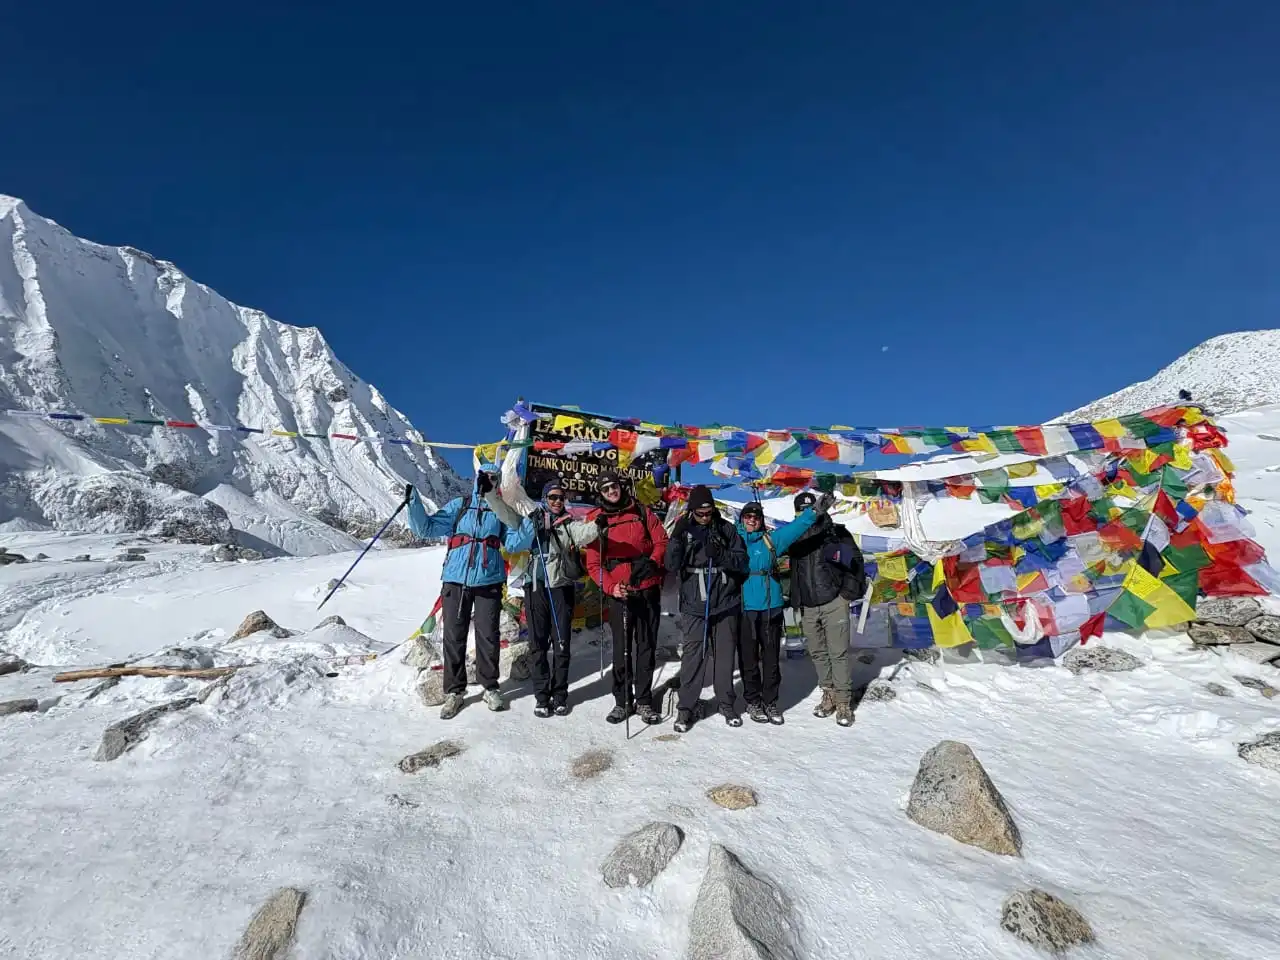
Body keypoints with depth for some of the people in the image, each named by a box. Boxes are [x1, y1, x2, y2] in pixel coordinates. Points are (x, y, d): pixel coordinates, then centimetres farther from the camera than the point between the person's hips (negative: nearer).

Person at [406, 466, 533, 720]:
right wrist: (414, 502, -9)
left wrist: (532, 524, -15)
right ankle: (454, 691, 15)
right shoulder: (458, 507, 9)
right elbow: (425, 528, 5)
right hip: (456, 580, 0)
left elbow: (514, 544, 0)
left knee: (488, 636, 3)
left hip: (489, 582, 0)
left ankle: (490, 687, 19)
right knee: (454, 636, 3)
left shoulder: (504, 512, 10)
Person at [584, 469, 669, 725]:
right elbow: (593, 563, 0)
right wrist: (610, 586, -15)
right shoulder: (596, 520, 3)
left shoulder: (641, 512, 6)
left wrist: (652, 563, -13)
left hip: (648, 590, 1)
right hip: (619, 593, -1)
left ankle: (644, 700, 18)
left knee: (646, 646, 8)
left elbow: (661, 541, 5)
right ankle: (622, 701, 17)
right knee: (621, 649, 4)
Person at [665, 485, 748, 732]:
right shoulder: (684, 530, 1)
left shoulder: (727, 529, 1)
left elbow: (741, 561, -3)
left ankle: (727, 703, 25)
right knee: (693, 655, -3)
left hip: (725, 603, 1)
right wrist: (677, 538, -21)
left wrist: (720, 555, -22)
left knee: (725, 655, 10)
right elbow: (672, 565, -7)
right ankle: (686, 707, 8)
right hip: (694, 605, -1)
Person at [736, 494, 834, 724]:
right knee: (749, 659, 7)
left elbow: (794, 528, -4)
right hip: (744, 609, -1)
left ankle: (770, 701, 24)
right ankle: (753, 702, 23)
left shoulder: (771, 540, 6)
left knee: (771, 659, 10)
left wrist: (814, 511, -15)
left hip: (771, 608, 2)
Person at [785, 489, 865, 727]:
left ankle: (843, 701, 8)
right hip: (807, 607, 5)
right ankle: (829, 695, 25)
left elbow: (855, 561, -3)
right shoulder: (795, 536, 9)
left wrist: (848, 592, -6)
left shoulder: (835, 532, -3)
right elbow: (794, 570, 20)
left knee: (838, 653, -1)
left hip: (833, 603, -4)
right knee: (817, 653, 12)